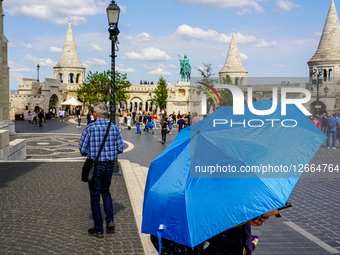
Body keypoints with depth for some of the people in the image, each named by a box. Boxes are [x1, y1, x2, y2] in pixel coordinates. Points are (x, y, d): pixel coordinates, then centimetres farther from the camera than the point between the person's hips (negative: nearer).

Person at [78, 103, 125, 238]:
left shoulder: (90, 128, -13)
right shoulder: (114, 128, -3)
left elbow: (82, 149, -8)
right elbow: (120, 148, 1)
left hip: (95, 165, -4)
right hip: (110, 164, 4)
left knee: (95, 196, 7)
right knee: (105, 191, 24)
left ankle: (98, 229, 14)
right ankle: (110, 221, 12)